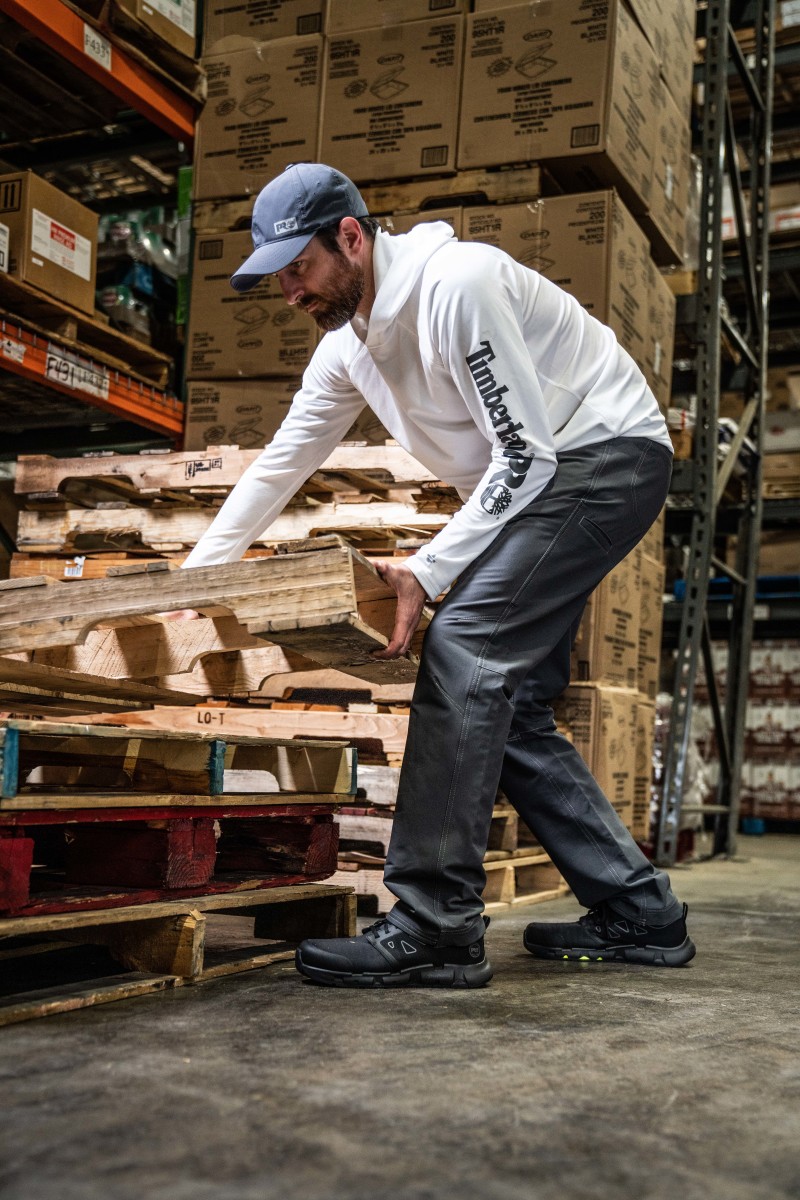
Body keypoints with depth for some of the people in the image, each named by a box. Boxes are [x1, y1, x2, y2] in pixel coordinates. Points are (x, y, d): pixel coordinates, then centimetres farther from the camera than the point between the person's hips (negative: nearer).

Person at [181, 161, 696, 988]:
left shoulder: (457, 285, -23)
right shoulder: (346, 345, 5)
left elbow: (528, 455, -24)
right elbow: (280, 464, 13)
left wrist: (427, 572, -25)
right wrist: (193, 574, 12)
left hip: (608, 455, -9)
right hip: (536, 483, 10)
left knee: (463, 647, -23)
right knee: (504, 705, 4)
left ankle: (434, 930, -20)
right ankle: (639, 916, 12)